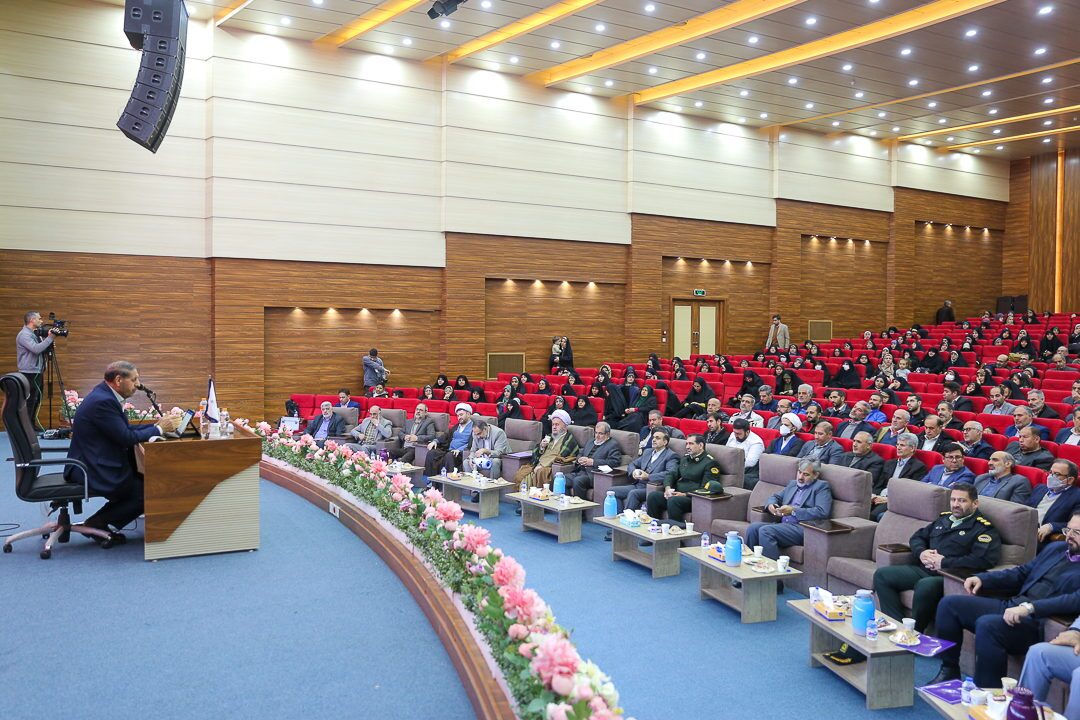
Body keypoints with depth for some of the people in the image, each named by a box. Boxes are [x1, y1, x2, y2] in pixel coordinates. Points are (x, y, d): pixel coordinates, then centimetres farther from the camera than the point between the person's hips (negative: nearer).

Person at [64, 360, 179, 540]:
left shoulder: (105, 395, 9)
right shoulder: (102, 401, -22)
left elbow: (126, 429, 14)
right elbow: (127, 438, -21)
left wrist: (157, 425, 3)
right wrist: (159, 429, -10)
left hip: (93, 464, 10)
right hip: (93, 471, -10)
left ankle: (99, 523, 14)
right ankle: (96, 524, 2)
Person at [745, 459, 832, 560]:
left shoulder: (821, 486, 3)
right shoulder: (793, 484, 25)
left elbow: (822, 512, -11)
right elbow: (775, 496, 30)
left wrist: (793, 511, -15)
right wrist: (770, 505, 3)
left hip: (803, 527, -7)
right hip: (783, 524, 7)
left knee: (765, 530, -29)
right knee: (753, 527, -19)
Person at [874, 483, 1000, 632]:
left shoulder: (984, 528, -1)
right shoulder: (944, 519, 22)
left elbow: (986, 559, -19)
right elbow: (917, 537, 30)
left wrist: (944, 563, -15)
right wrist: (921, 552, 4)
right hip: (924, 570, 8)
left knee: (925, 585, -39)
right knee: (882, 575, -9)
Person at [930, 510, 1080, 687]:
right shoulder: (1055, 548, 20)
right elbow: (1020, 573, 25)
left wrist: (1030, 607, -31)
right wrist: (982, 578, 10)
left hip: (1037, 620, -8)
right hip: (1010, 605, 8)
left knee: (987, 624, -35)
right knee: (949, 603, -3)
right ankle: (949, 670, 6)